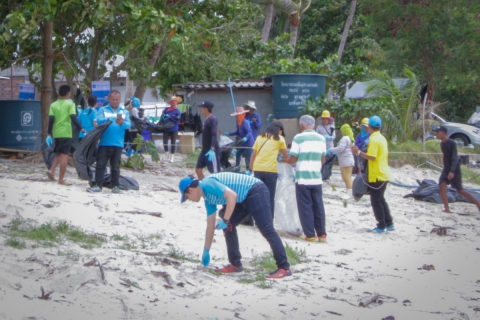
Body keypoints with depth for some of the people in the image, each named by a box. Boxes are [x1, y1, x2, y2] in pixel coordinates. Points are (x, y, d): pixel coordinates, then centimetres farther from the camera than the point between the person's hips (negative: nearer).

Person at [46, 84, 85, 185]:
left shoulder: (53, 105, 8)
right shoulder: (70, 104, -2)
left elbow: (51, 120, 1)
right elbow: (73, 118, -14)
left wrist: (49, 134, 4)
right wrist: (81, 129, -14)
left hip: (56, 133, 4)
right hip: (66, 133, -4)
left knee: (59, 154, 21)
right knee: (64, 155, -2)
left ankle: (52, 170, -1)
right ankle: (61, 179, -3)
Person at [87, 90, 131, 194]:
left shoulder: (125, 112, 10)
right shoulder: (103, 110, 6)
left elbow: (129, 125, -3)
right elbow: (99, 120, -11)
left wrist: (122, 123, -26)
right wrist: (111, 118, -27)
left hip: (118, 144, 1)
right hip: (104, 143, -1)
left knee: (115, 166, 7)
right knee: (100, 165, -2)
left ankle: (115, 186, 12)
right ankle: (98, 185, 1)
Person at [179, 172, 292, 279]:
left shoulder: (208, 184, -14)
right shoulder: (208, 196, 15)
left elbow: (232, 195, -26)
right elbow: (210, 225, 22)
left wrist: (225, 220, -19)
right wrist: (206, 251, 27)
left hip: (256, 192, -10)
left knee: (267, 230, -13)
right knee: (228, 226, 10)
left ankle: (284, 268, -12)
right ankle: (235, 265, 11)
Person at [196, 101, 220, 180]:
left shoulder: (213, 120, -14)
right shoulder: (207, 120, 14)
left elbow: (214, 135, -24)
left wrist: (212, 149, -32)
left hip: (212, 151, -10)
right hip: (205, 150, 10)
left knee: (215, 173, -6)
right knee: (198, 169, 11)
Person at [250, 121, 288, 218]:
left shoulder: (260, 137, 18)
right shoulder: (279, 139, 8)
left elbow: (253, 155, 16)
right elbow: (286, 156, 14)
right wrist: (279, 157, 33)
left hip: (257, 169, 4)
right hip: (270, 170, -3)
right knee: (270, 198, 2)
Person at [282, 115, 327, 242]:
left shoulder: (299, 138, -8)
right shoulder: (321, 138, 7)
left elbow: (293, 159, -9)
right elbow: (323, 160, 13)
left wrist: (282, 160, 9)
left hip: (303, 178, -4)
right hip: (317, 178, 4)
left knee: (305, 207, 2)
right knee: (318, 206, 10)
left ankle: (310, 235, 2)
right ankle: (321, 234, 12)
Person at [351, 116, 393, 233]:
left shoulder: (374, 139, -17)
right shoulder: (381, 138, 12)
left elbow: (372, 157, -24)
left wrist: (359, 152, -17)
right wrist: (368, 147, 20)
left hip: (377, 175, -9)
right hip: (383, 174, 9)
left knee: (376, 201, -2)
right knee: (381, 200, 17)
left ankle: (381, 226, 1)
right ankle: (389, 224, 19)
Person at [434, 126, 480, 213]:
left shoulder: (451, 143, -18)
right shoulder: (442, 143, 7)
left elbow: (455, 158, -24)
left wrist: (452, 171, -34)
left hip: (454, 170, -7)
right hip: (446, 169, 7)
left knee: (460, 190, 1)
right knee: (442, 186, -12)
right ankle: (447, 209, -14)